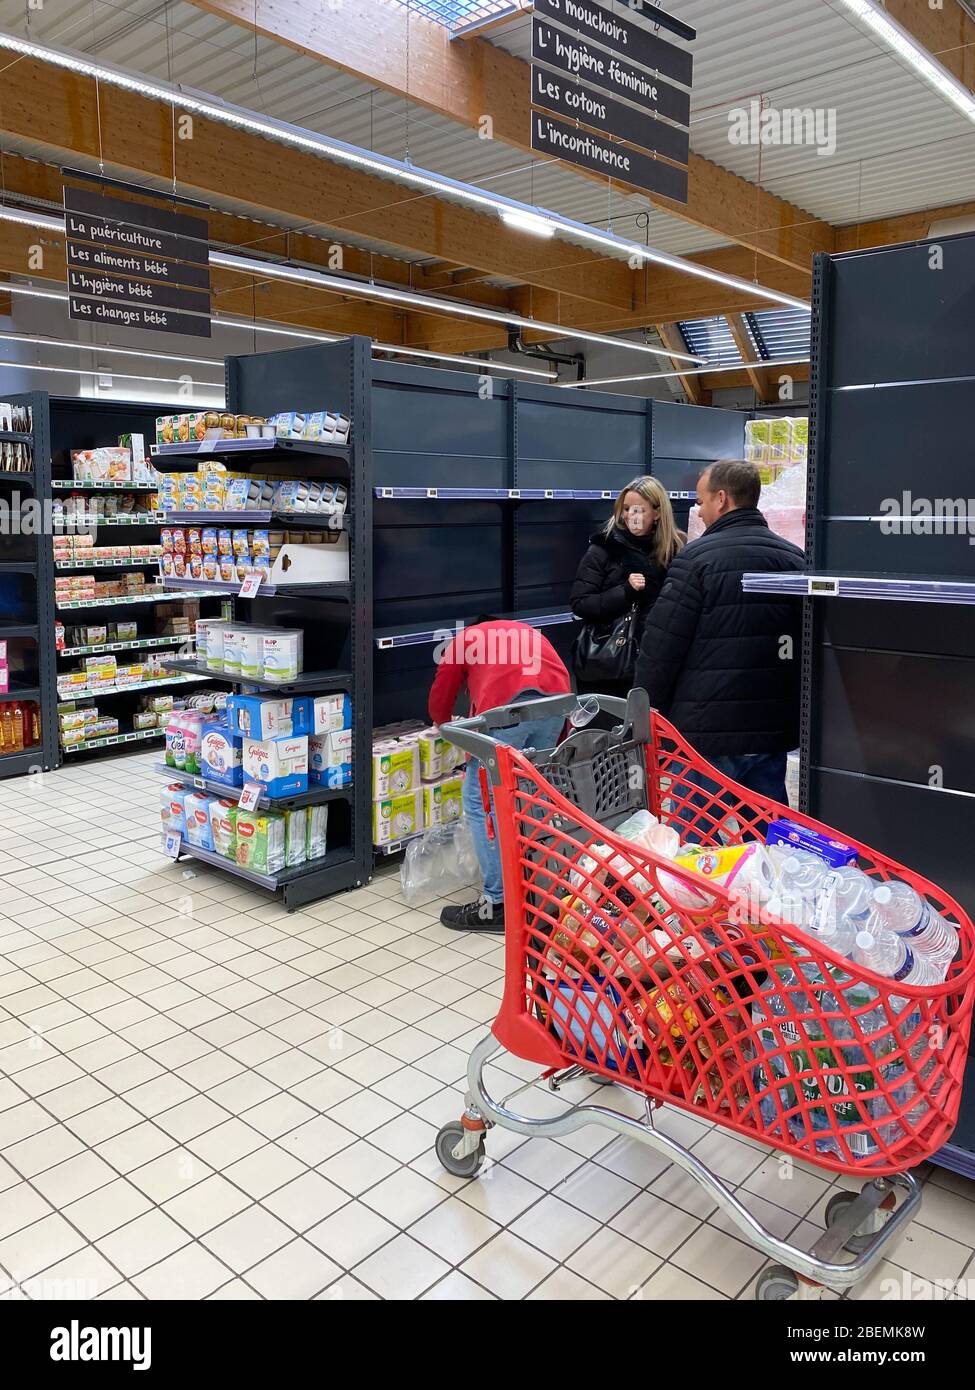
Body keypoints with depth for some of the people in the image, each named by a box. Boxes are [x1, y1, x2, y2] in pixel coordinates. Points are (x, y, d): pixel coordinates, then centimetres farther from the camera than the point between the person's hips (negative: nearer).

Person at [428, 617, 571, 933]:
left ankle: (498, 903, 8)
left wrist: (450, 727, 53)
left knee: (480, 800, 7)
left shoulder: (465, 638, 31)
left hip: (508, 705, -5)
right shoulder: (530, 633, 41)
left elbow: (439, 705, 29)